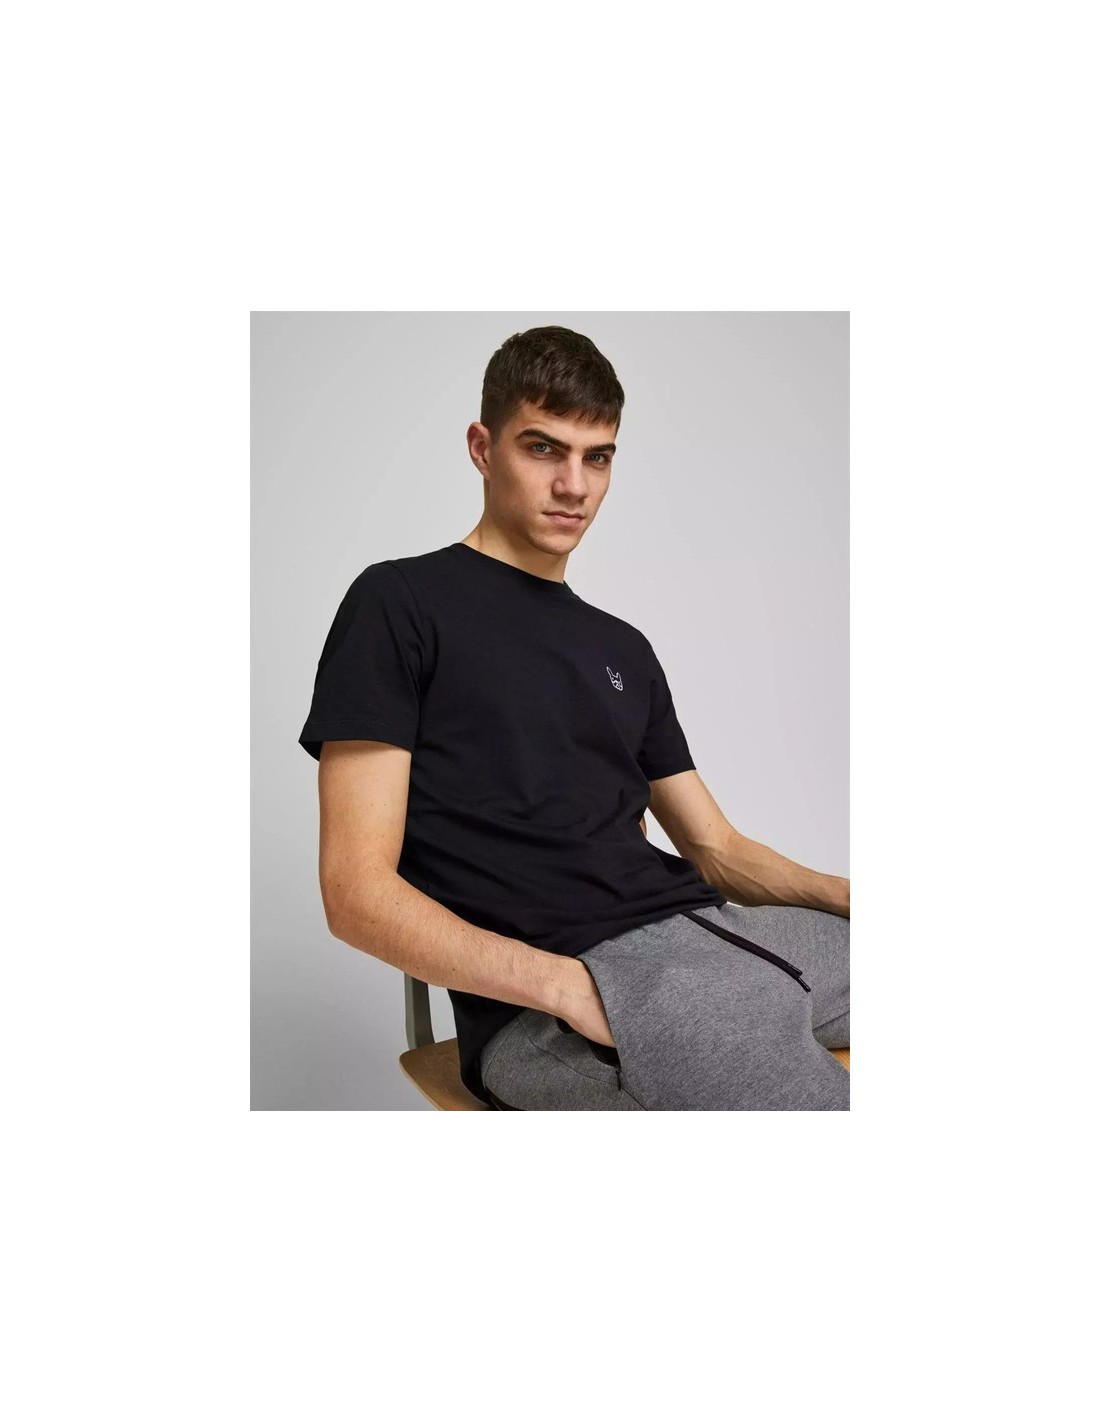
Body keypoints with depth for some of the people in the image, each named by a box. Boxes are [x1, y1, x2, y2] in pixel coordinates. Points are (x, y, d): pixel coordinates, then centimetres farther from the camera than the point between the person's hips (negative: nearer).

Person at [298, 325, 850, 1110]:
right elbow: (358, 893, -6)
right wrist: (571, 988, -18)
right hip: (542, 1001, -7)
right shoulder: (400, 603, 2)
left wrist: (847, 894, 1)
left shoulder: (625, 650, 22)